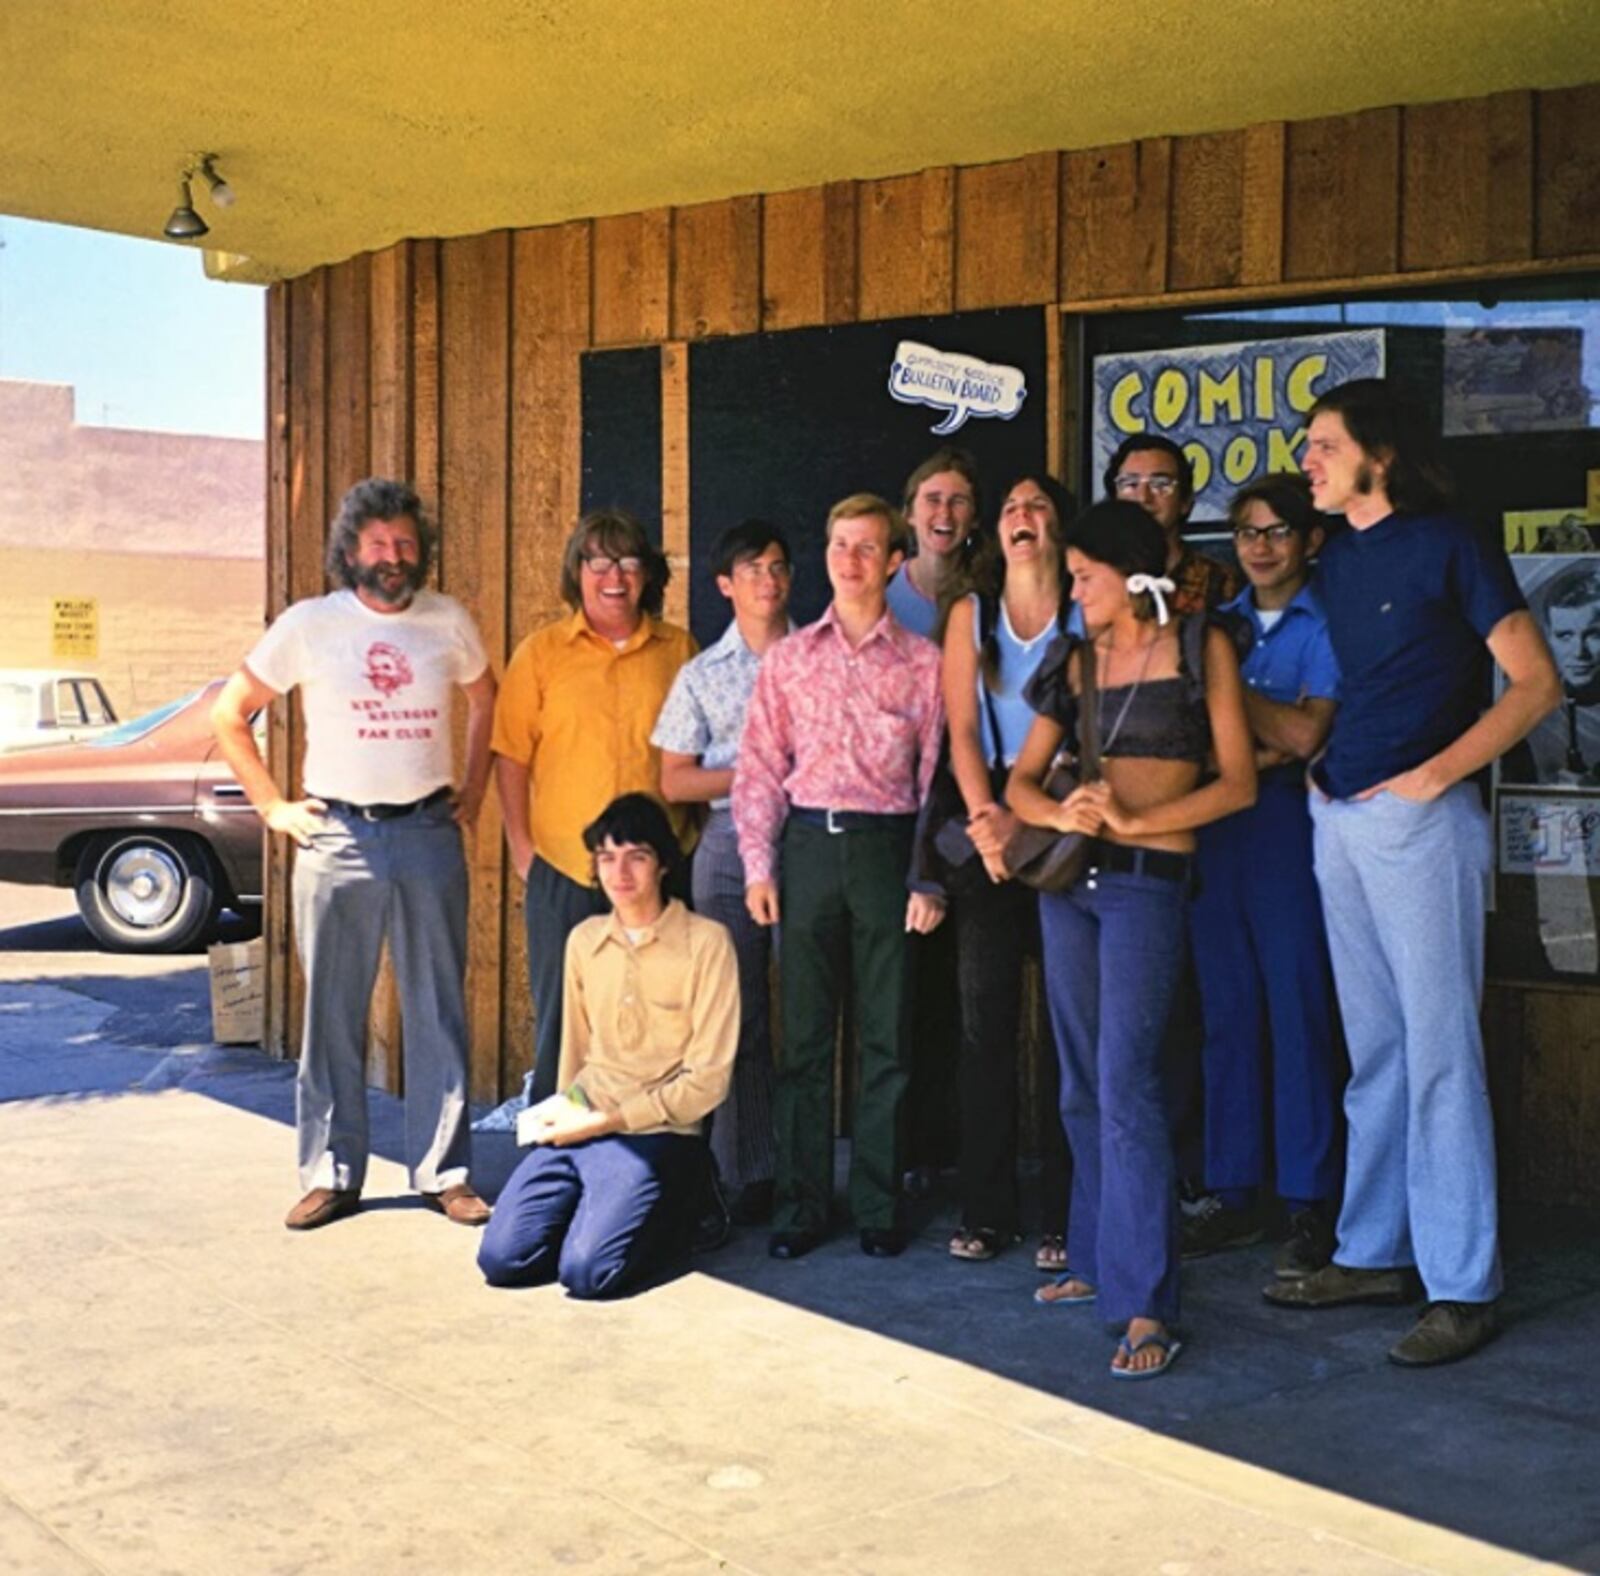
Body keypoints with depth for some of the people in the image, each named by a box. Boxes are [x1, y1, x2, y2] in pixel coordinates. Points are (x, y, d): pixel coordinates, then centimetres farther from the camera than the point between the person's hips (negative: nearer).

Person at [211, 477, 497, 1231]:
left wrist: (471, 793, 13)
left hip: (429, 833, 2)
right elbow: (229, 717, 4)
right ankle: (330, 1175, 14)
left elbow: (485, 700, 21)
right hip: (337, 836, -1)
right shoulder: (308, 624, -1)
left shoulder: (449, 622, 4)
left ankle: (443, 1171, 14)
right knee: (332, 1011, 4)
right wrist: (273, 808, 0)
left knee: (438, 1009, 5)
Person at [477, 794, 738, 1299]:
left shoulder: (705, 942, -6)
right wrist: (566, 1115, 6)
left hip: (655, 1135, -4)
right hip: (580, 1128, 5)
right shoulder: (584, 940, 12)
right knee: (501, 1258, -14)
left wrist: (605, 1121, -10)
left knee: (585, 1271, -23)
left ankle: (669, 1223, 6)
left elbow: (707, 1079, -9)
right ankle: (587, 1211, 13)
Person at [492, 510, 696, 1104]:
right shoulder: (541, 652, 5)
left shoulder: (680, 649, 7)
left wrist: (694, 835, 5)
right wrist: (521, 848, -2)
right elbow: (511, 755, 4)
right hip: (565, 870, -1)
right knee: (562, 1025, 5)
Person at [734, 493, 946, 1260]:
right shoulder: (788, 657, 9)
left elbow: (937, 773, 3)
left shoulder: (921, 660, 5)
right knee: (804, 1034, 5)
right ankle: (800, 1204, 13)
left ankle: (878, 1207, 13)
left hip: (886, 848, -1)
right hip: (808, 845, 1)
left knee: (887, 1038, 4)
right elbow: (760, 766, 7)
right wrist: (758, 865, -1)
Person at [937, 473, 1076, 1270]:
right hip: (989, 825, 3)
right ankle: (986, 1210, 8)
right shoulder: (971, 614, 13)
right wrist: (984, 817, -9)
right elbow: (962, 730, 5)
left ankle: (1062, 1215, 4)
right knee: (986, 1018, 1)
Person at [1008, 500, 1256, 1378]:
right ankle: (1097, 1259, 23)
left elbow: (1237, 782, -3)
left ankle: (1146, 1304, -11)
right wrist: (1060, 813, -11)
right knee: (1082, 1085, 10)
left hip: (1147, 880, -5)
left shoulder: (1198, 648, 1)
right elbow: (1020, 779, 10)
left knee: (1125, 1084, -14)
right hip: (1068, 879, 5)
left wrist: (1133, 820, -13)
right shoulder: (1076, 661, 13)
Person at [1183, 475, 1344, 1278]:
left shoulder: (1326, 625, 0)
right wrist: (1253, 754, -8)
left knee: (1298, 1015, -4)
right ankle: (1234, 1191, 15)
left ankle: (1310, 1204, 3)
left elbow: (1304, 735, -10)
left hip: (1289, 826, -5)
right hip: (1214, 827, 5)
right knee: (1227, 1014, 7)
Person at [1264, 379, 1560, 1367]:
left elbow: (1537, 684, -8)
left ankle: (1463, 1286, 1)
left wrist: (1431, 775, -15)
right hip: (1338, 819, 7)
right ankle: (1374, 1253, 21)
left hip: (1419, 818, -7)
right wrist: (1316, 757, 6)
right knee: (1373, 1052, 12)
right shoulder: (1337, 561, 14)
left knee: (1438, 1050, -5)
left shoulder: (1448, 545, -6)